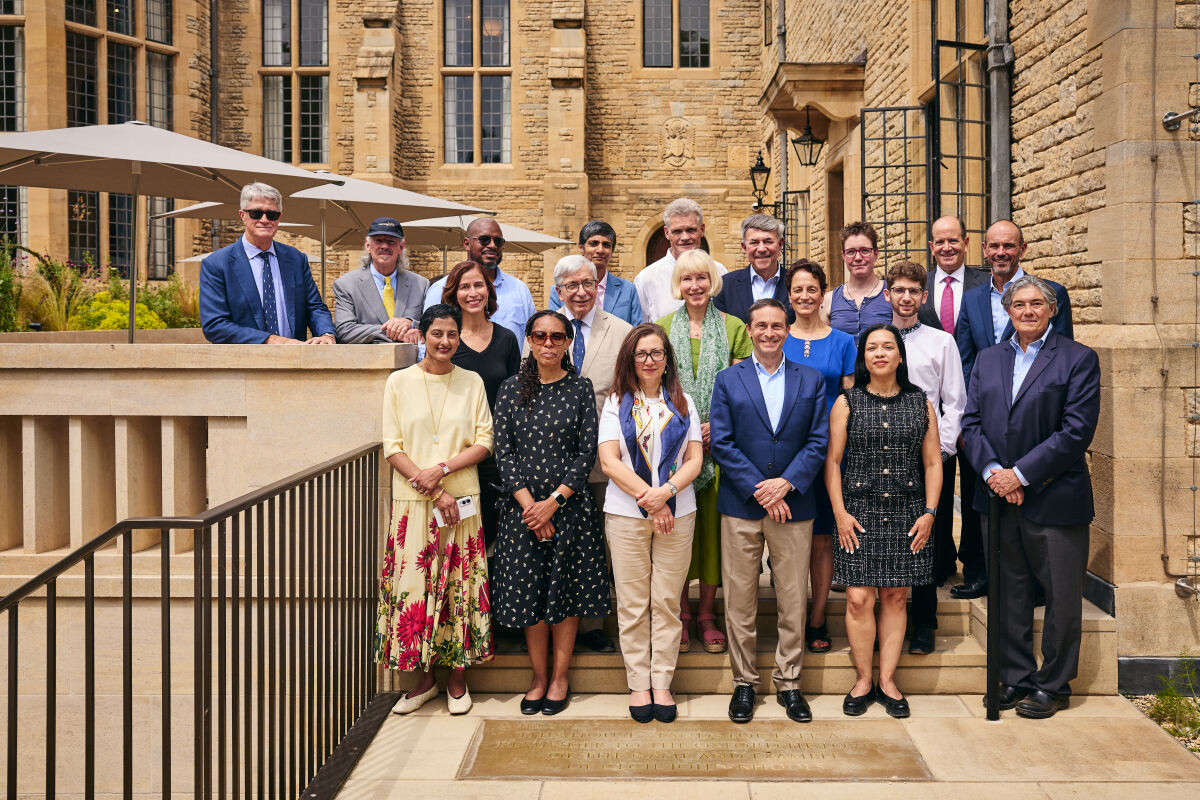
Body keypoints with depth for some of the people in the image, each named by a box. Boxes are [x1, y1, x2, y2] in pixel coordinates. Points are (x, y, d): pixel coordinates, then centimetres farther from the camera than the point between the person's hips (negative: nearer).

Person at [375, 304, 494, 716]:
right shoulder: (399, 382, 4)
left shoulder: (471, 382, 7)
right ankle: (424, 679, 15)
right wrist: (432, 491, -11)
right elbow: (392, 447, -2)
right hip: (412, 502, 0)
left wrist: (441, 469, -13)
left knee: (459, 586, 2)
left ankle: (457, 680, 15)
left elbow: (484, 442, 2)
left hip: (462, 500, 1)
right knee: (413, 587, 0)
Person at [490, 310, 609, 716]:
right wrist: (529, 504, -10)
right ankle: (538, 676, 19)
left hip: (569, 503, -1)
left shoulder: (580, 388, 2)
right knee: (528, 590, 4)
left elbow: (587, 451, -2)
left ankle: (560, 676, 17)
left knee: (565, 590, 4)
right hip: (522, 504, 1)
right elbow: (503, 451, 0)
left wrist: (553, 502, -11)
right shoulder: (512, 389, 4)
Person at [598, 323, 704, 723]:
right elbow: (609, 461, -3)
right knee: (632, 604, 2)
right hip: (626, 514, -1)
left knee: (667, 602, 3)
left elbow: (694, 459, 4)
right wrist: (647, 497, -13)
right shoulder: (616, 403, 7)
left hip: (676, 514, 1)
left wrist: (666, 491, -13)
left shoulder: (683, 403, 11)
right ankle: (638, 683, 13)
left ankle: (662, 683, 13)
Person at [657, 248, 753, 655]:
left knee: (713, 522, 2)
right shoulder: (663, 327, 8)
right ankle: (680, 613, 12)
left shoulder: (734, 328, 6)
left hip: (718, 439, 0)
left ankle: (707, 614, 14)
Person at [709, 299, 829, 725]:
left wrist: (787, 482, -13)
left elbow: (818, 441, 1)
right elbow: (721, 443, -3)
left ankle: (789, 682, 19)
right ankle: (744, 682, 18)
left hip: (793, 504, 1)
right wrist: (759, 490, -11)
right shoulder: (728, 379, 4)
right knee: (739, 600, 5)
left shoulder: (811, 380, 7)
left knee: (794, 600, 6)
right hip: (740, 504, -1)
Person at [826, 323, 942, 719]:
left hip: (906, 516, 2)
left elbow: (933, 463, 8)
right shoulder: (847, 402, 2)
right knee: (859, 599, -4)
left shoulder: (920, 403, 7)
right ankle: (863, 680, 10)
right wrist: (840, 513, -6)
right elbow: (832, 461, 1)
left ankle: (887, 681, 16)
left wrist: (930, 512, 0)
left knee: (896, 597, 5)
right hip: (859, 514, -1)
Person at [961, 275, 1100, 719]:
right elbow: (971, 422, 7)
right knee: (1010, 594, 13)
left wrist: (1021, 474, -16)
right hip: (999, 498, 4)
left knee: (1062, 597, 5)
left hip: (1054, 498, -4)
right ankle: (1015, 678, 25)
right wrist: (992, 470, -10)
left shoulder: (1078, 359, -3)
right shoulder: (988, 359, 12)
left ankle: (1053, 685, 19)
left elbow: (1077, 429, -12)